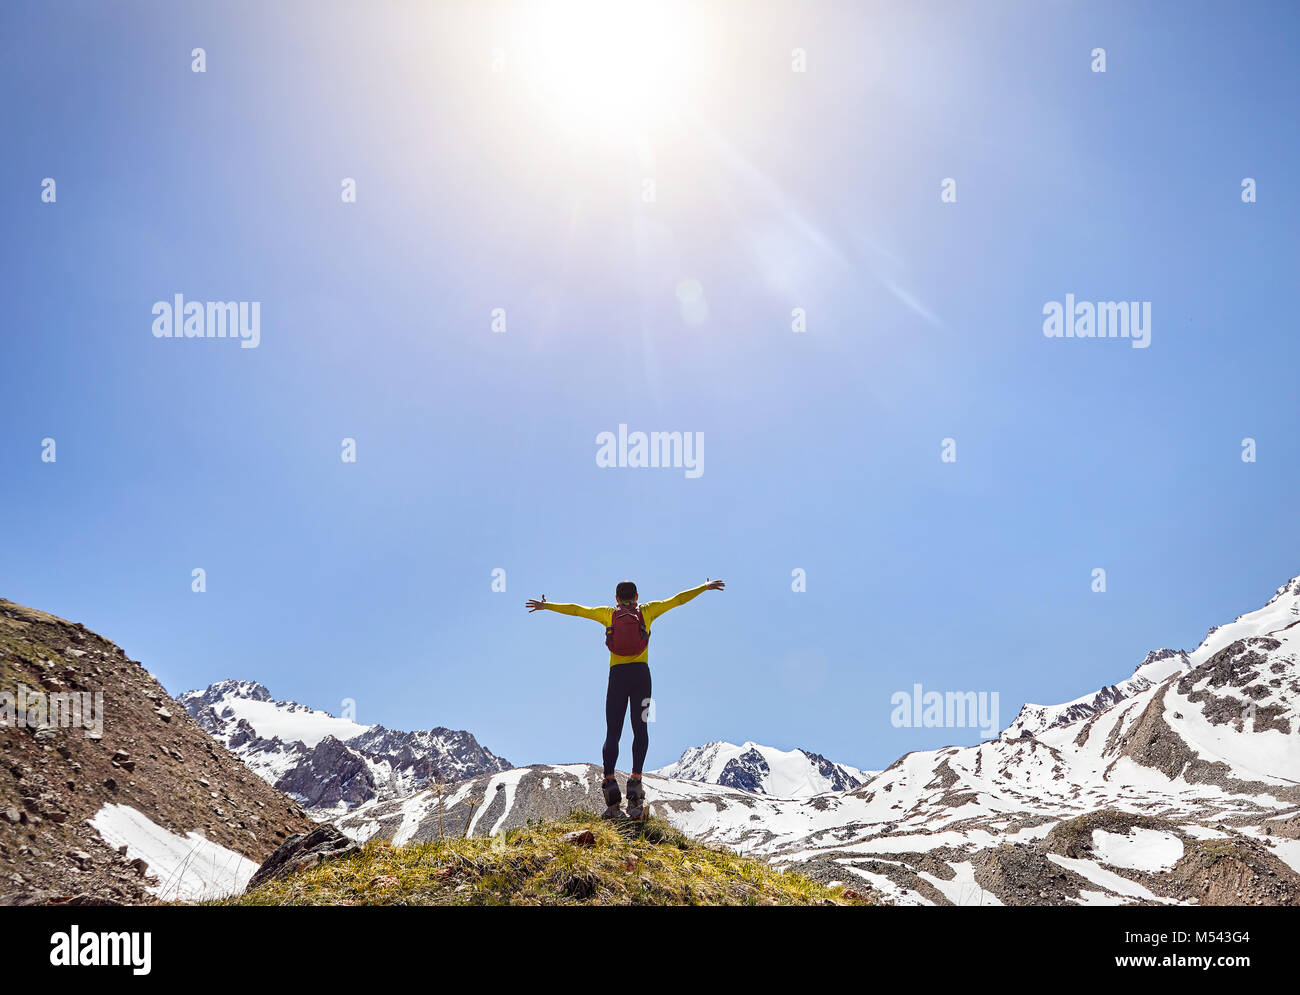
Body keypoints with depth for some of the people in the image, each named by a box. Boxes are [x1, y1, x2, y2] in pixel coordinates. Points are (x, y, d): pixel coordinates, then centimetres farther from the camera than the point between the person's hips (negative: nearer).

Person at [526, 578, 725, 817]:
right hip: (640, 674, -1)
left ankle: (609, 782, -14)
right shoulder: (646, 611, 11)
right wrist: (704, 587, 24)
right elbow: (677, 600, 15)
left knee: (613, 733, 3)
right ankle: (635, 783, -15)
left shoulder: (608, 613, 13)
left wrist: (547, 606, 30)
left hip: (617, 675, 1)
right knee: (640, 729, 1)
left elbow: (576, 609, 18)